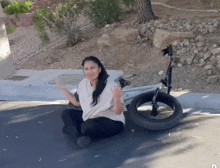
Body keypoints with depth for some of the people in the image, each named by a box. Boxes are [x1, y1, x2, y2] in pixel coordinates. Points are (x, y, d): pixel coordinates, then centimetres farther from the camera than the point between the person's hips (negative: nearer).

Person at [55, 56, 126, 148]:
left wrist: (117, 99, -38)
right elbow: (77, 102, 16)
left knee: (89, 126, -36)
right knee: (66, 114, -1)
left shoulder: (111, 86, -20)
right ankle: (78, 137, -24)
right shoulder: (83, 84, 0)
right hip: (89, 118, 8)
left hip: (112, 122, -8)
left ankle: (71, 129, -6)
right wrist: (63, 89, 11)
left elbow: (118, 112, -18)